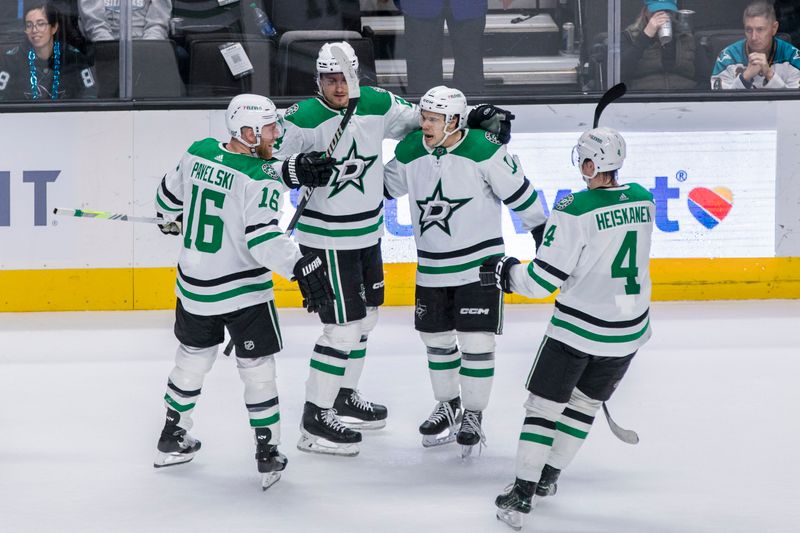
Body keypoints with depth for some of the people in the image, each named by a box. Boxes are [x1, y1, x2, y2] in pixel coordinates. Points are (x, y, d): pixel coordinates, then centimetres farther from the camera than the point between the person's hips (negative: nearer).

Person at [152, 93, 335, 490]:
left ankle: (172, 440, 34)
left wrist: (170, 219, 33)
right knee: (257, 369, 7)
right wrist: (303, 267, -36)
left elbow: (169, 197, 13)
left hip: (193, 285, 6)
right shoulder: (260, 178, -20)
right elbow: (263, 237, -31)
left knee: (192, 360, 22)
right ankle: (267, 455, 11)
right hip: (243, 291, -6)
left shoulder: (197, 153, -2)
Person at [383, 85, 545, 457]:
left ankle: (473, 415, 11)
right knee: (437, 339, 15)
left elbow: (519, 193, -9)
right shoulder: (410, 153, -5)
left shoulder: (484, 151, -17)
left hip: (479, 262, -5)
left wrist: (544, 235, -4)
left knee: (476, 342, -4)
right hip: (432, 268, 5)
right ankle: (447, 405, 36)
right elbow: (384, 186, 14)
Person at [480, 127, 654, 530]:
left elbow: (543, 280, -17)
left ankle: (522, 492, 1)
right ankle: (548, 477, 31)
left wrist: (505, 272, 0)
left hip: (577, 328, -6)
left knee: (545, 404, 4)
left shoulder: (575, 210, -19)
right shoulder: (642, 200, 0)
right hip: (629, 329, 6)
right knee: (585, 402, 21)